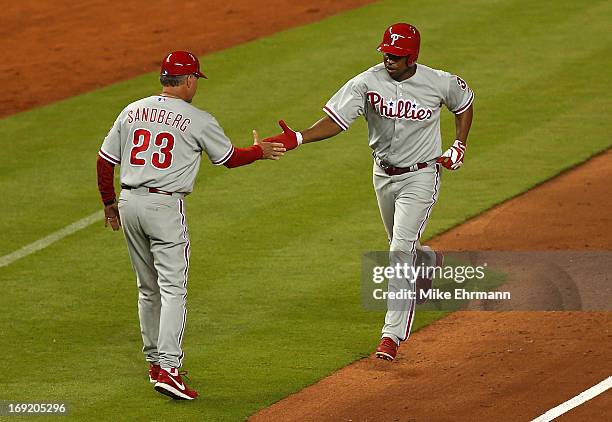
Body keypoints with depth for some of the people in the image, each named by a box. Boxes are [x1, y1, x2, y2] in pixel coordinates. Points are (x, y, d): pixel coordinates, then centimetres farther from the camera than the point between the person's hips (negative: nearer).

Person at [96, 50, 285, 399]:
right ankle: (168, 368, -17)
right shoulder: (198, 120, -4)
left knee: (149, 289, 17)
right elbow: (230, 158, 9)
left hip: (129, 204, 6)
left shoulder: (132, 112, 9)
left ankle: (155, 361, 24)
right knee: (173, 289, -6)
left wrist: (109, 202, 23)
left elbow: (105, 160, 10)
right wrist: (260, 152, 28)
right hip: (165, 206, -6)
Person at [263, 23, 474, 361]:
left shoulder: (440, 83, -14)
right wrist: (297, 139, -39)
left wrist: (458, 148, 0)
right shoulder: (367, 82, -15)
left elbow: (464, 104, 8)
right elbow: (334, 121, -23)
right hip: (384, 176, 4)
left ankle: (393, 334, -16)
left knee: (401, 250, -17)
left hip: (421, 177, -4)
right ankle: (429, 262, 60)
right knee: (401, 249, 21)